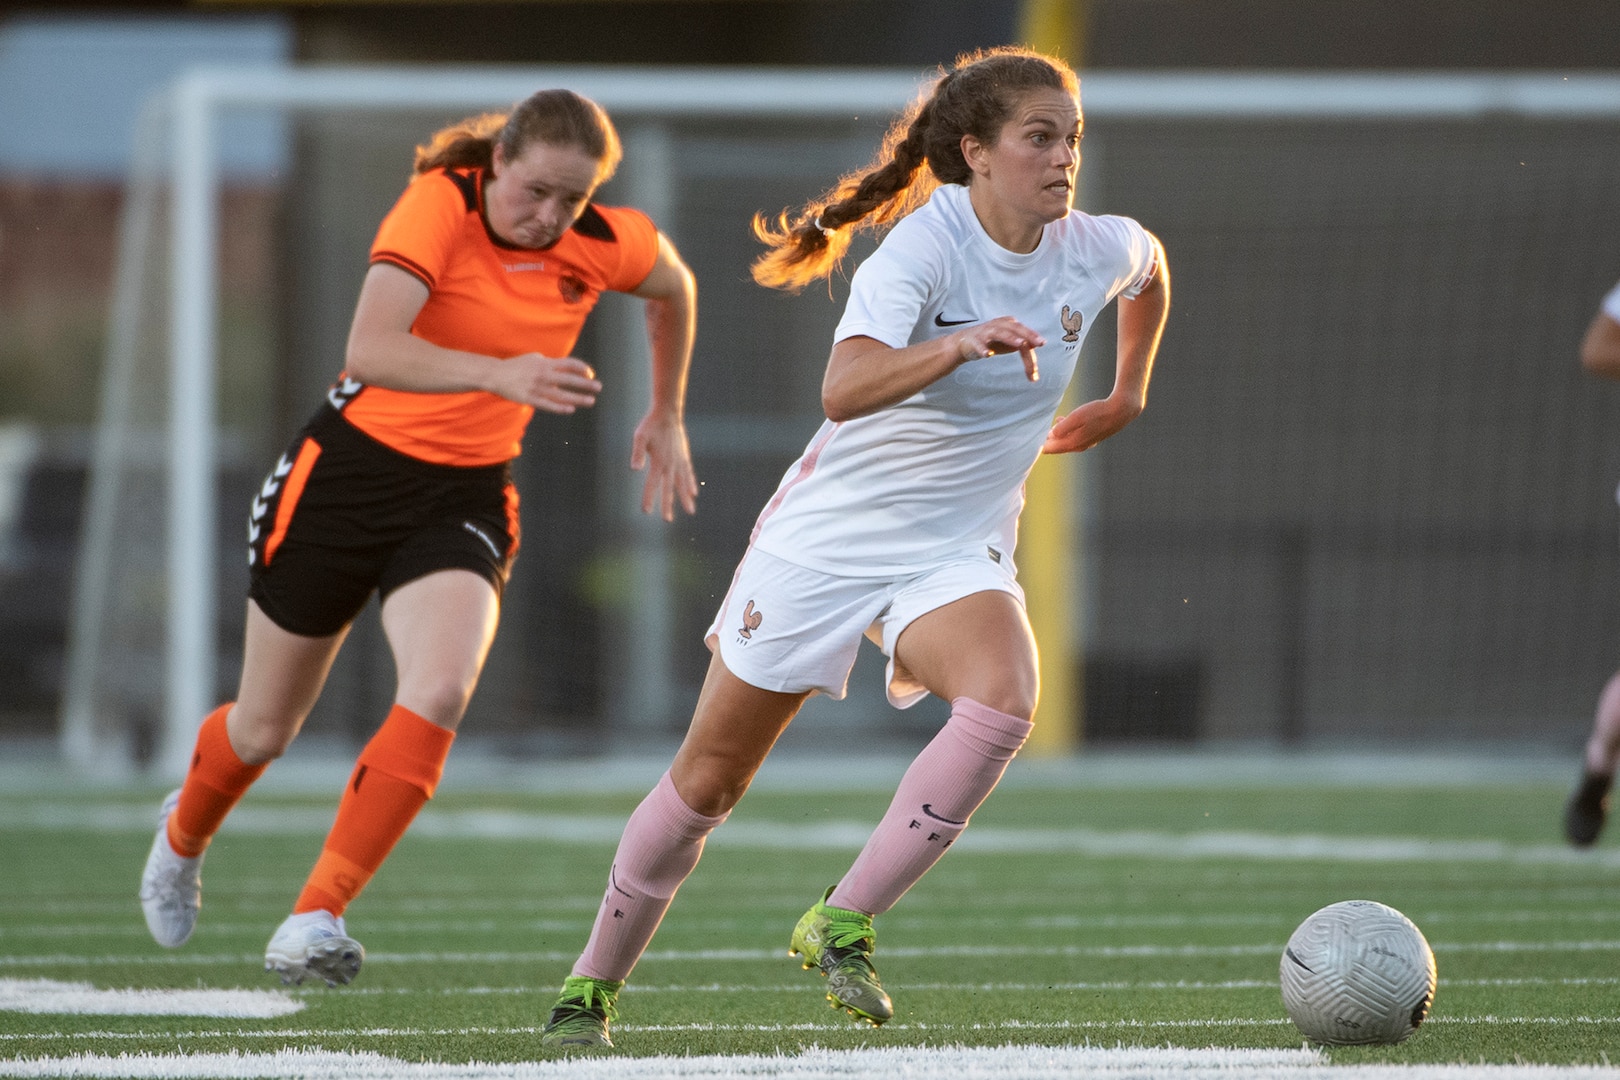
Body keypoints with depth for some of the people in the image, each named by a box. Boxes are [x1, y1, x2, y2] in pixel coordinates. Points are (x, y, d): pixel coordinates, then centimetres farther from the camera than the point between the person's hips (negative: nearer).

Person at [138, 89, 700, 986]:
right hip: (354, 466, -2)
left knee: (439, 693, -26)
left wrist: (666, 421, 21)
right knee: (265, 727, 12)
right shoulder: (440, 206, -22)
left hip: (467, 497, 3)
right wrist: (500, 373, -49)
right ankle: (183, 835, 47)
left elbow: (675, 289, 18)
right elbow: (369, 350, -37)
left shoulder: (606, 245, -7)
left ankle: (314, 920, -21)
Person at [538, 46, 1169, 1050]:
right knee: (710, 779, 5)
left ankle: (841, 925, -20)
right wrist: (962, 345, -53)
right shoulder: (926, 245, -23)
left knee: (1004, 699, -30)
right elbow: (844, 390, -39)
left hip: (957, 549, 4)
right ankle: (593, 987, 26)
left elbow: (1151, 262, 22)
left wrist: (1127, 397, 24)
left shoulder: (1093, 252, -6)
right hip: (828, 538, -4)